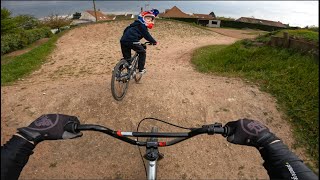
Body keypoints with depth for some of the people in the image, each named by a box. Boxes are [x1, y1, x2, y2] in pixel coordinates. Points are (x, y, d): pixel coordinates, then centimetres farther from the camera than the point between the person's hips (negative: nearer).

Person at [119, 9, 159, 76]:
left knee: (127, 57, 18)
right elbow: (147, 35, 3)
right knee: (142, 52, 12)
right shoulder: (142, 25, 4)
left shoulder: (135, 24, 30)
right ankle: (141, 69, 14)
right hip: (132, 41, -8)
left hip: (123, 40, 8)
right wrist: (154, 42, 15)